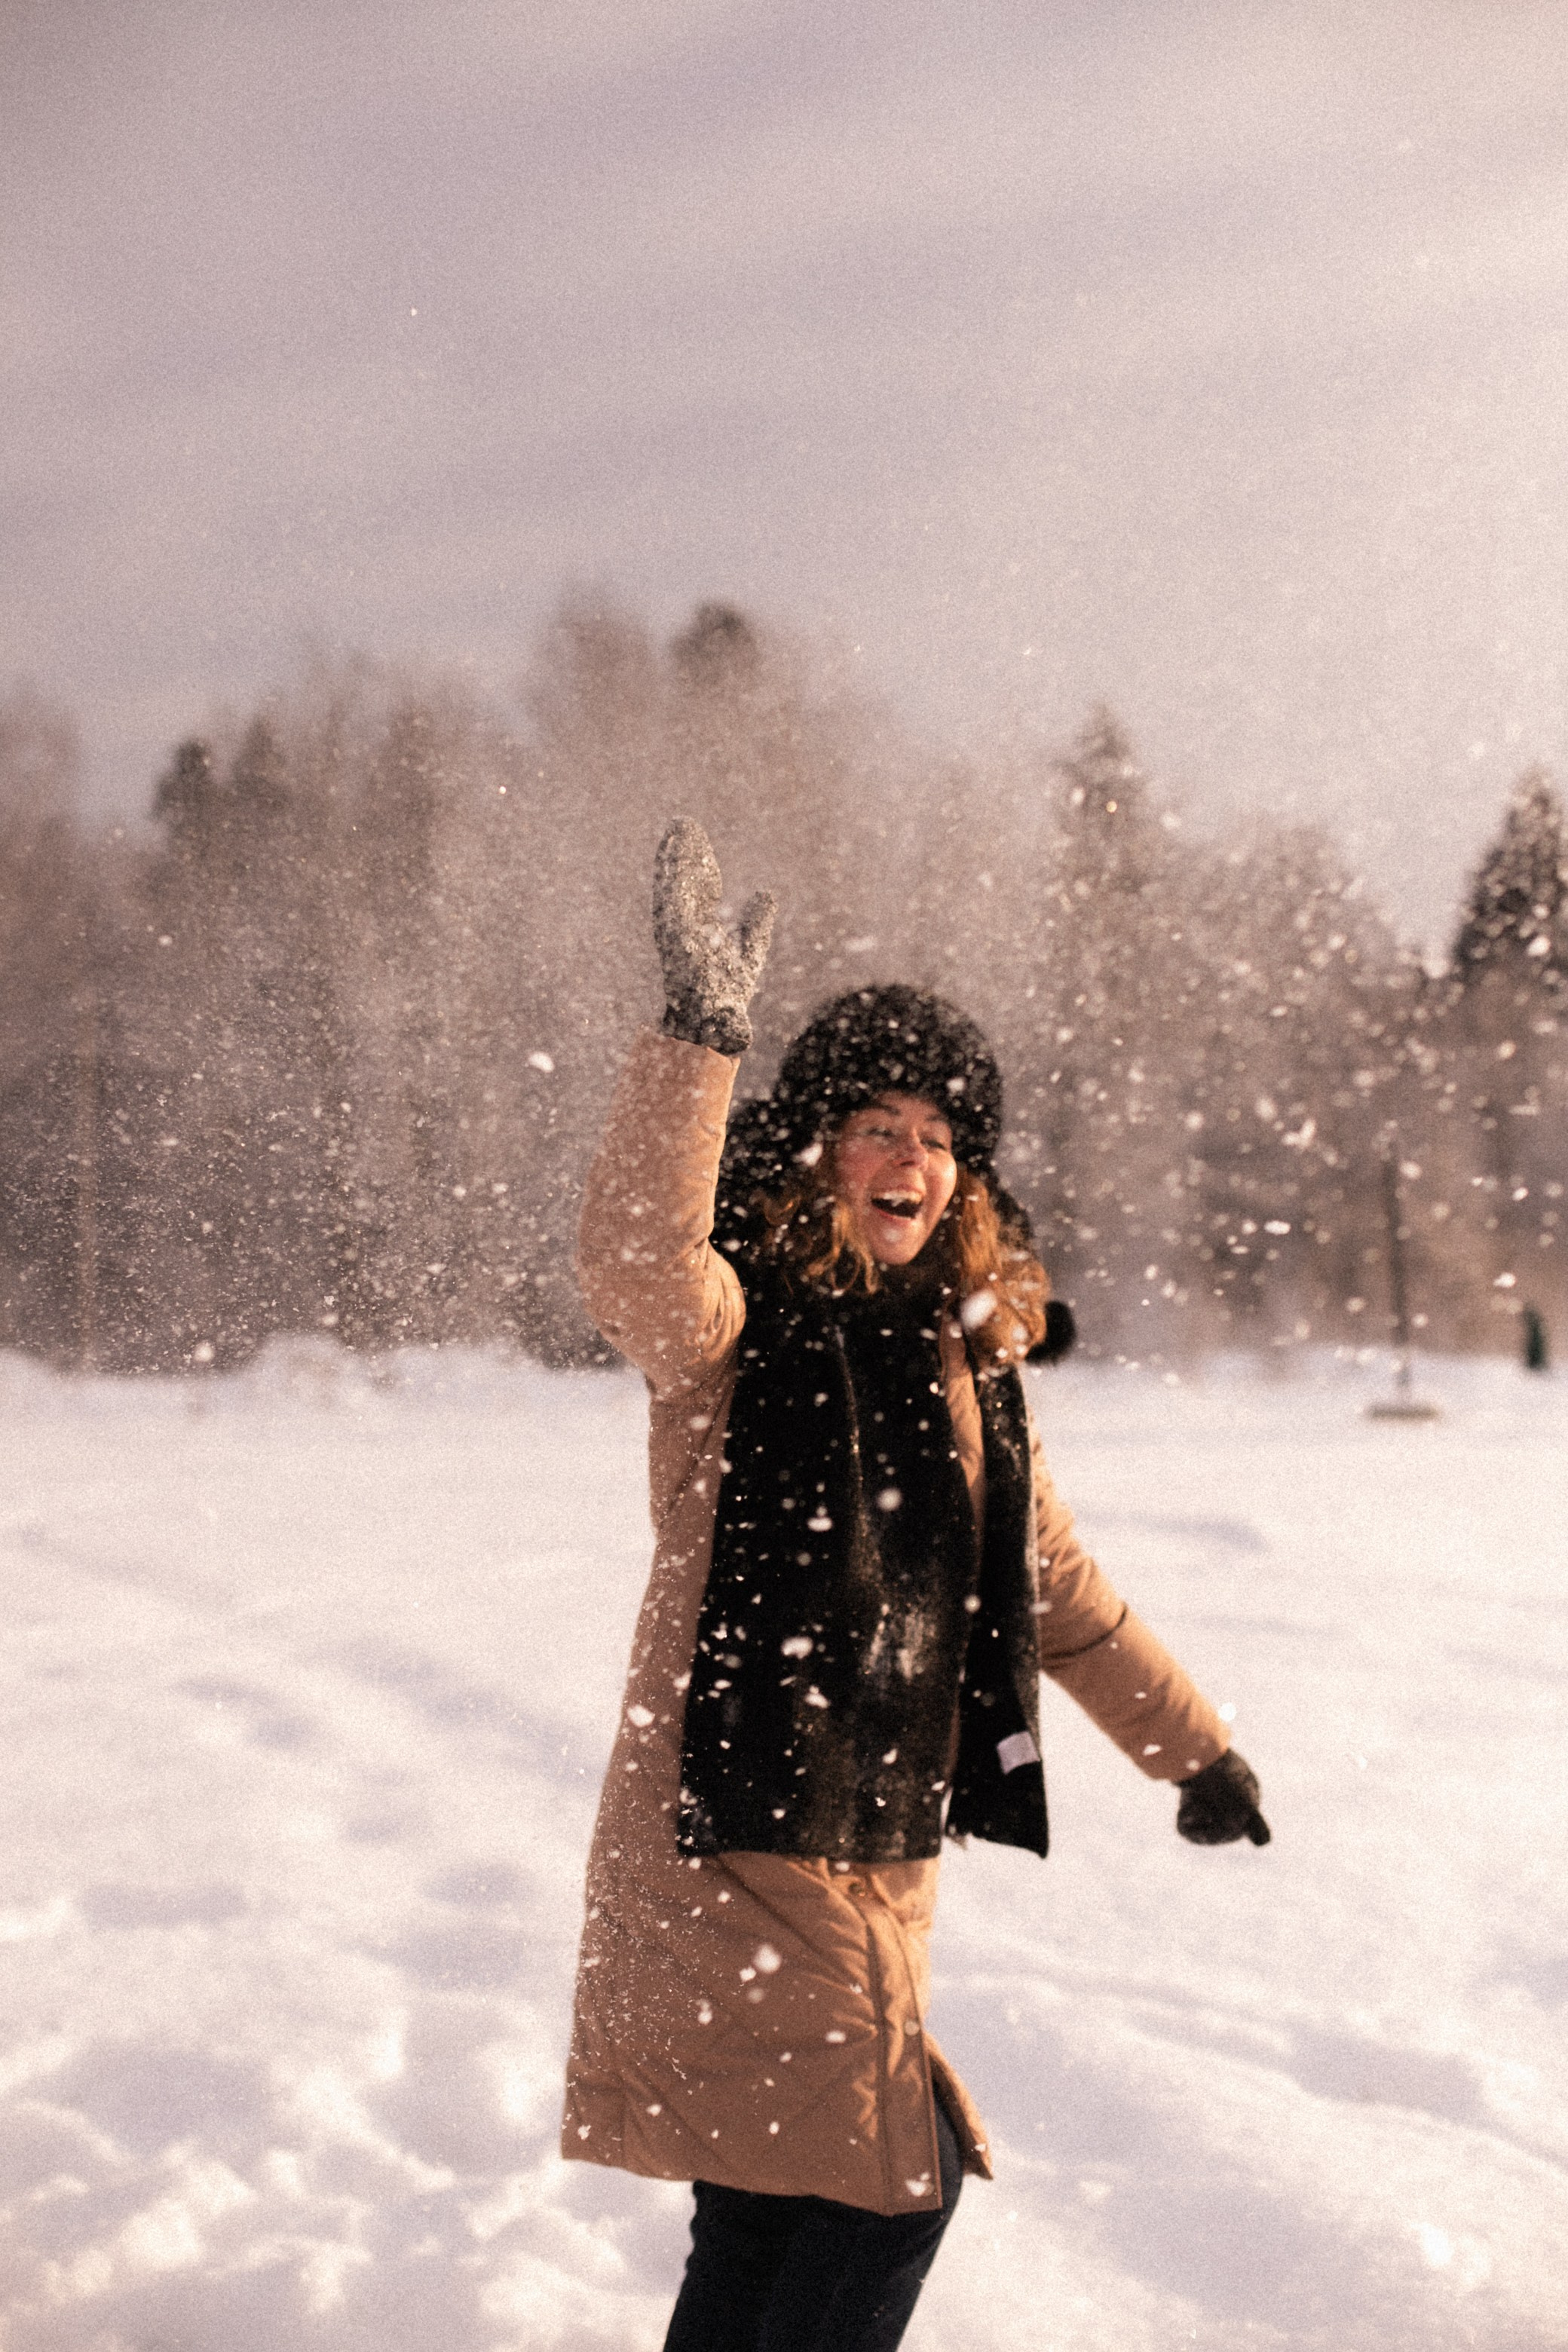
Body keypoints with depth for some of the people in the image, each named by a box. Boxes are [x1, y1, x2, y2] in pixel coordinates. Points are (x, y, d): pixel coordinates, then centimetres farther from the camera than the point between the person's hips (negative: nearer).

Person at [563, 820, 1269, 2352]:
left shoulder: (964, 1356, 12)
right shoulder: (729, 1324, -8)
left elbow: (1052, 1586, 22)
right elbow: (633, 1260, -34)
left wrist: (1192, 1749, 26)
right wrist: (698, 1036, -42)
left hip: (885, 1843, 7)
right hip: (735, 1834, -7)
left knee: (766, 2216, 12)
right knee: (892, 2182, -8)